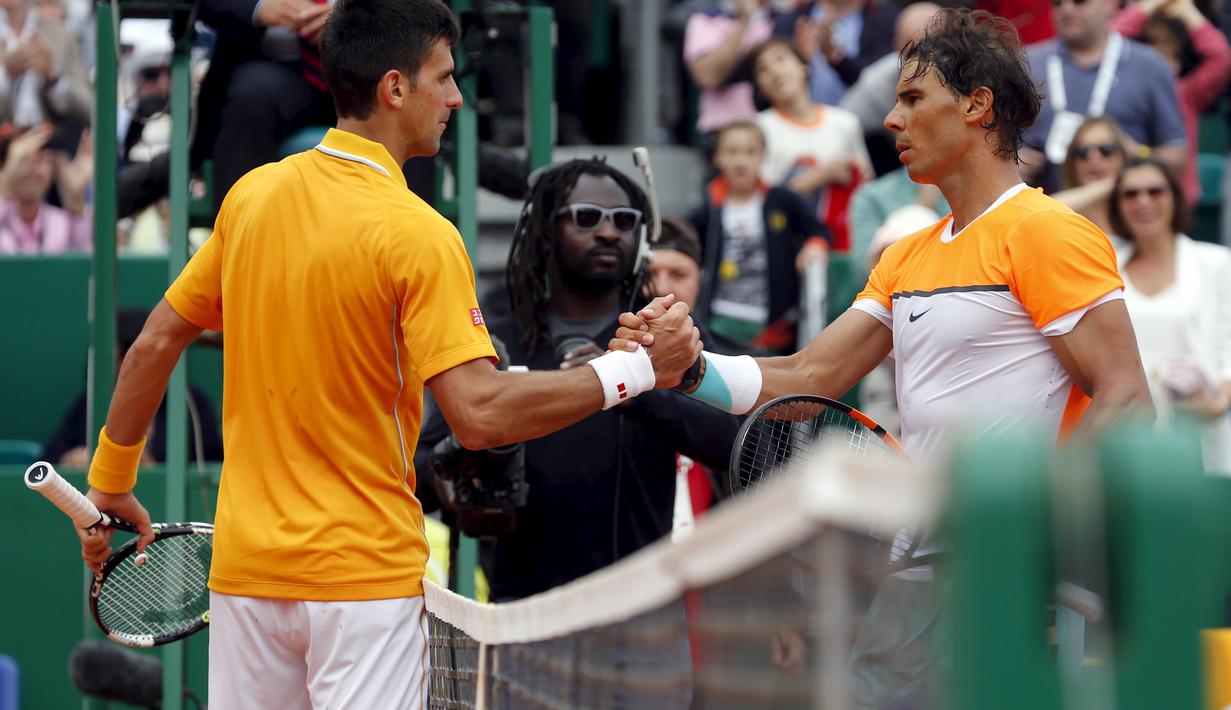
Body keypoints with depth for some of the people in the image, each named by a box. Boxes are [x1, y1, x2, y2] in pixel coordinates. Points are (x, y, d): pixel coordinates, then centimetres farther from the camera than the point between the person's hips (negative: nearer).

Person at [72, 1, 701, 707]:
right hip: (366, 573, -6)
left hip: (244, 565, 6)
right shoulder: (417, 235, -15)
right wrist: (639, 368, -15)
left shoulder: (251, 196, 3)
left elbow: (154, 345, 10)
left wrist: (111, 485, 22)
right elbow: (480, 415, -22)